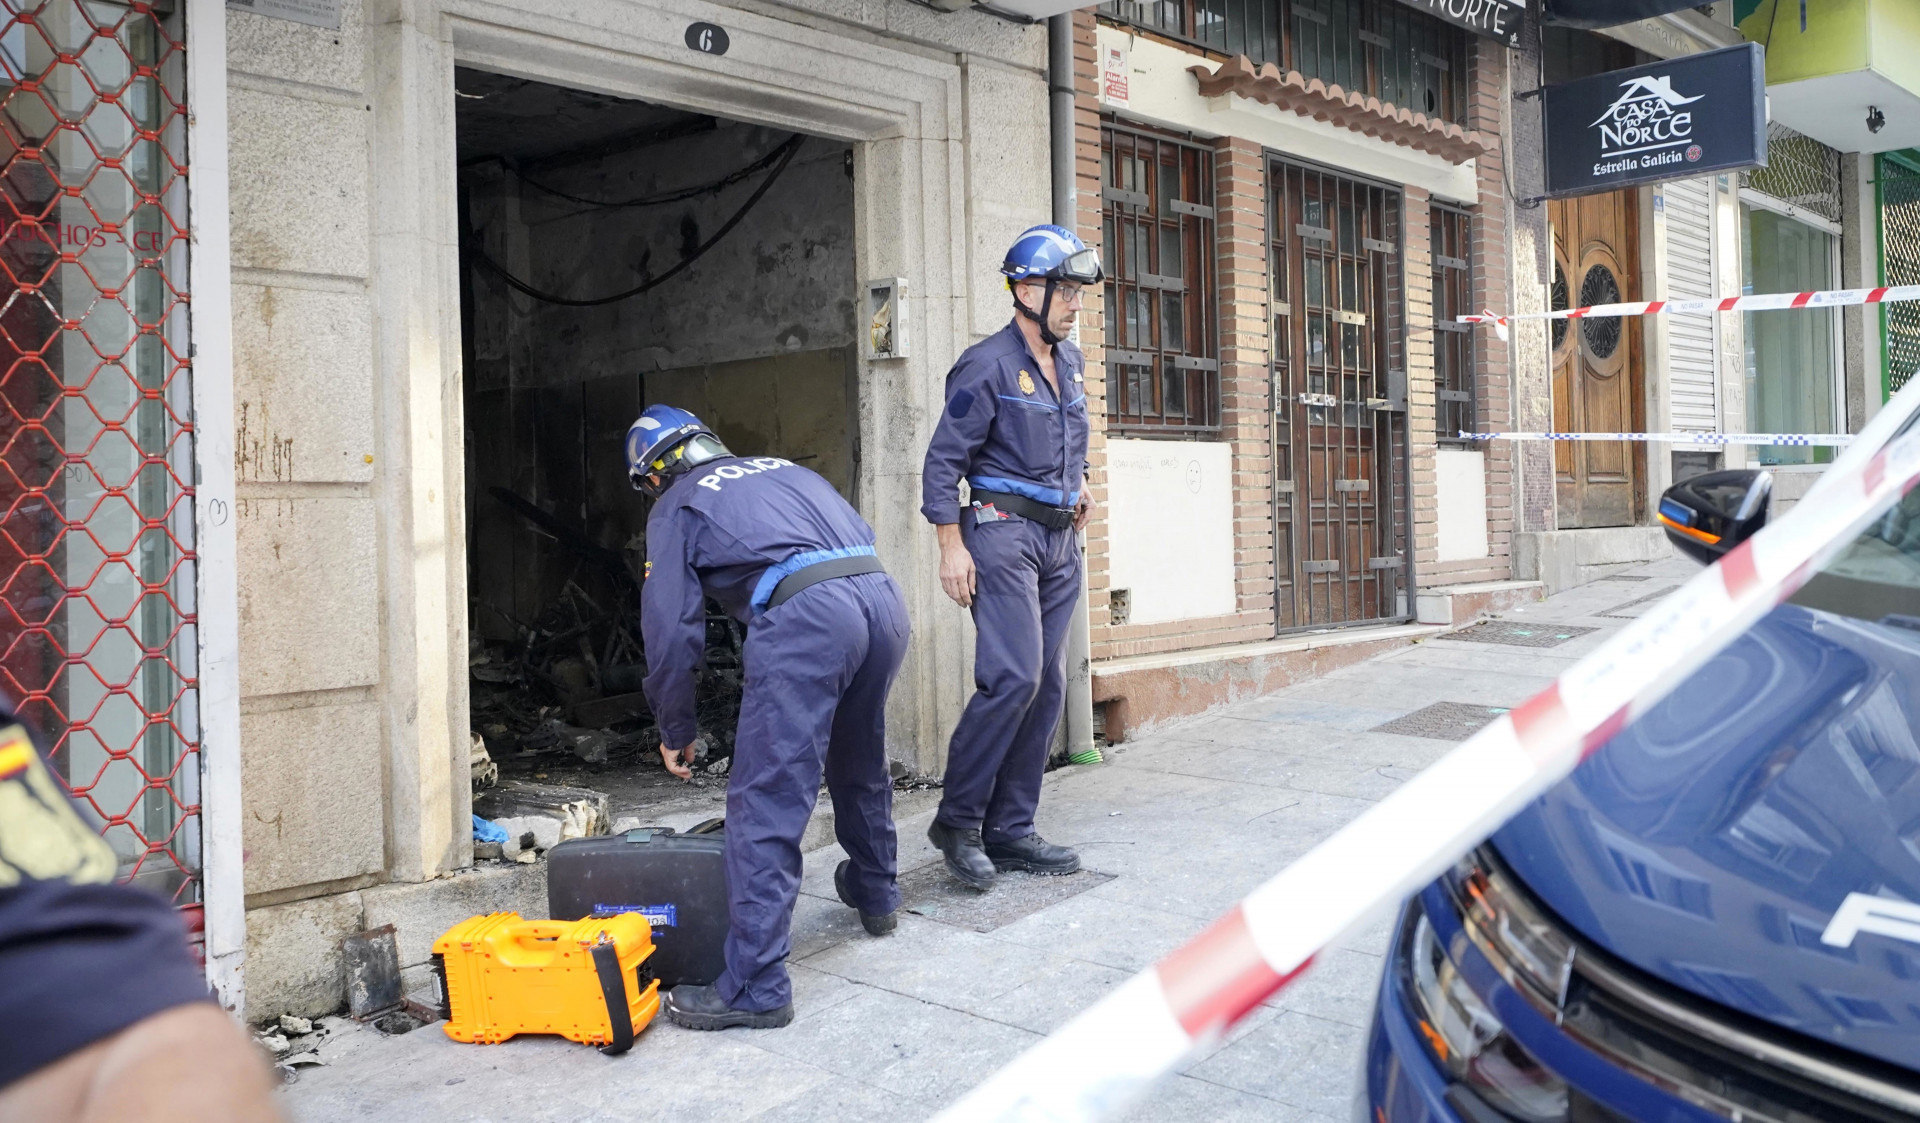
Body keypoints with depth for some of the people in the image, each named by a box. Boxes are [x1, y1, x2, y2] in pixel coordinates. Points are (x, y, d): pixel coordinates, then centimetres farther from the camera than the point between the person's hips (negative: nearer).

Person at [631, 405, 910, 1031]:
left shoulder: (674, 508, 16)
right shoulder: (783, 468, 32)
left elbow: (671, 630, 10)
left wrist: (676, 733, 21)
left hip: (802, 617, -7)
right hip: (883, 598, 7)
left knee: (764, 807, -4)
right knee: (860, 766, 29)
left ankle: (755, 985, -6)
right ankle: (874, 895, 48)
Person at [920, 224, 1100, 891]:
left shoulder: (1070, 363, 14)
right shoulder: (988, 366, -10)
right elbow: (943, 460, -10)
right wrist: (952, 547, -14)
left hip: (1058, 541, 8)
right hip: (1002, 531, -8)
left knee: (1048, 685, 6)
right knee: (1013, 675, -18)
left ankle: (1009, 831, 14)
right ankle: (957, 819, -3)